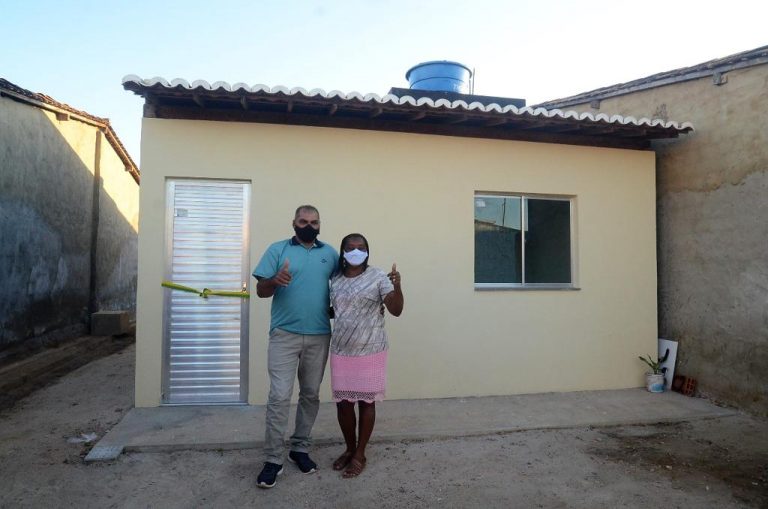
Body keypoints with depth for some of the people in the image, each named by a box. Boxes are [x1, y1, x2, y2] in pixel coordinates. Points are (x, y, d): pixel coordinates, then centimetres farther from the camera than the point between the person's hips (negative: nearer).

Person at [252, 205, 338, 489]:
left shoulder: (330, 253, 9)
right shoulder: (278, 250, 1)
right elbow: (261, 291, -3)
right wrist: (275, 281, -24)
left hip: (319, 336, 3)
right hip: (284, 334, -3)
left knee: (311, 394, 12)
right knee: (279, 396, -4)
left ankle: (300, 448, 28)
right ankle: (273, 459, 7)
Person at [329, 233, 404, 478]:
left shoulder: (378, 277, -7)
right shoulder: (335, 280, 7)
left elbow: (396, 310, -11)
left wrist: (397, 287, -28)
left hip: (370, 351, -4)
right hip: (341, 351, 4)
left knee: (366, 402, 6)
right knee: (343, 402, 9)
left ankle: (360, 454, 21)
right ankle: (349, 449, 30)